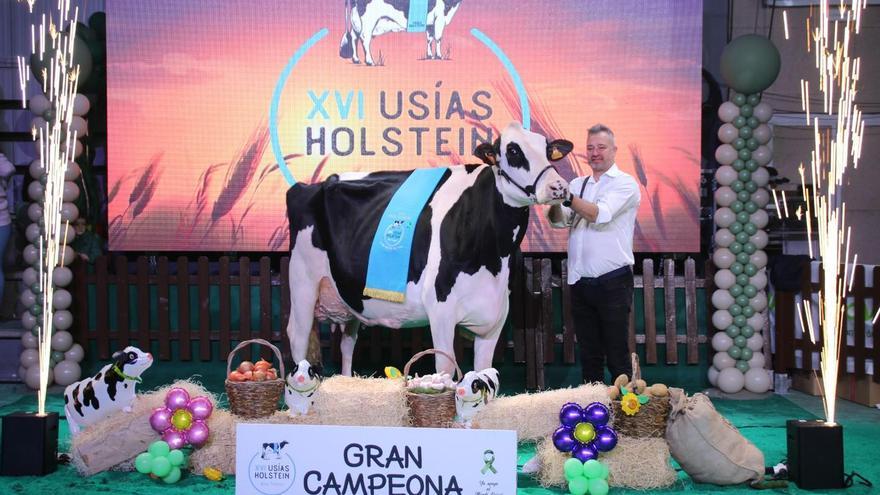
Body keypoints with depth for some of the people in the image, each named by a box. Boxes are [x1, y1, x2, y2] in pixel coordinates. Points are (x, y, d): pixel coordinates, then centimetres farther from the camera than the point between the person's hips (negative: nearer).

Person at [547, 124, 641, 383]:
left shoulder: (625, 184, -2)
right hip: (581, 282, 5)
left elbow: (600, 215, -18)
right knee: (589, 355, 12)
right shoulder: (577, 184, 14)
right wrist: (556, 200, -19)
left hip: (613, 282, -5)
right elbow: (559, 221, 1)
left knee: (617, 356, -1)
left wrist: (566, 196, -28)